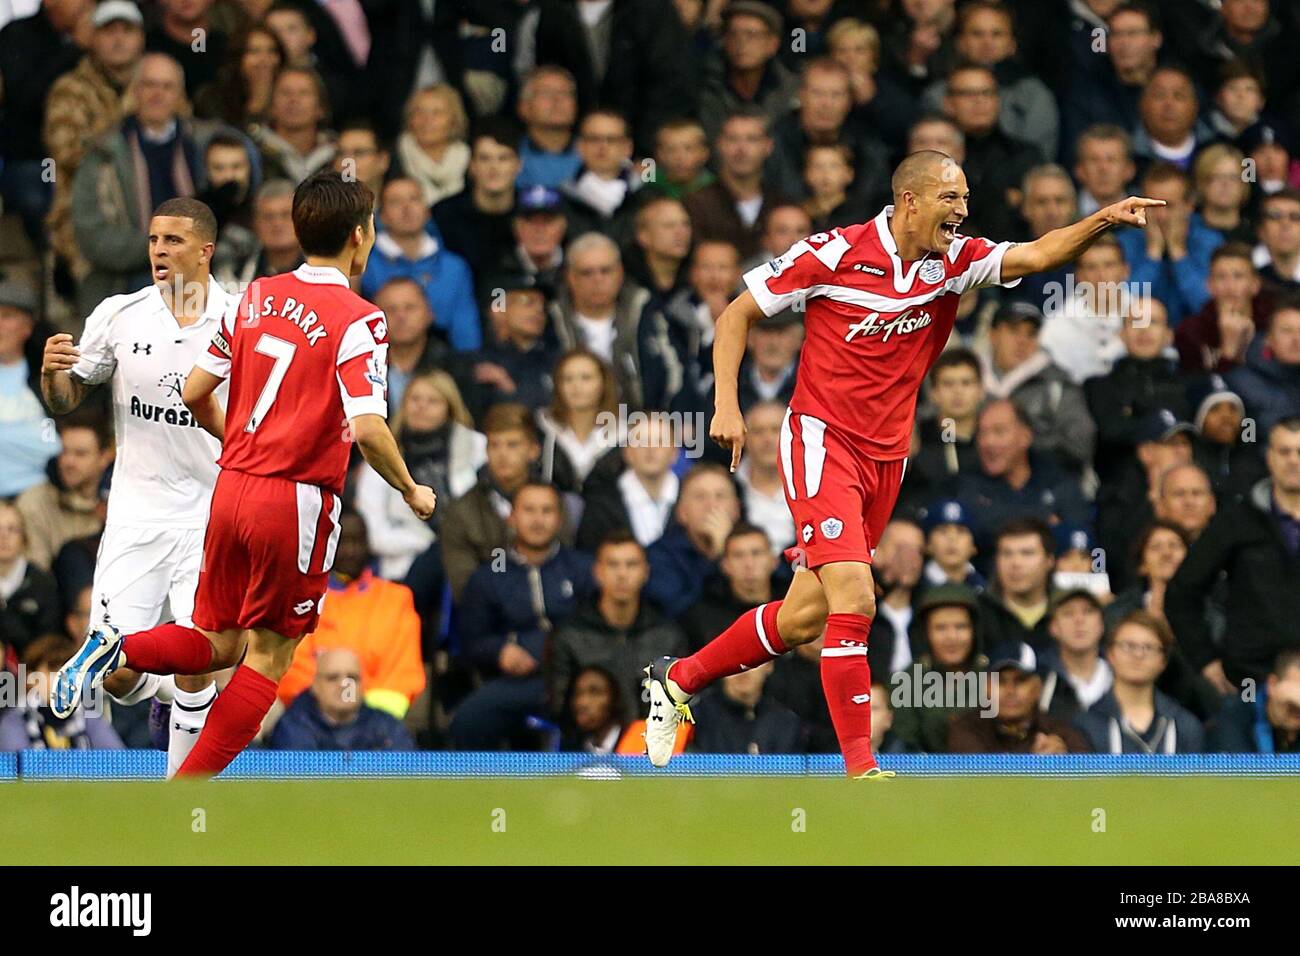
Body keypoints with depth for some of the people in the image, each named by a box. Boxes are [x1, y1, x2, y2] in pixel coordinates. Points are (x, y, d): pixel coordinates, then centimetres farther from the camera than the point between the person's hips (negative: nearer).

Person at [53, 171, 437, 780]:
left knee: (220, 643, 18)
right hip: (298, 499, -6)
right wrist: (411, 491, -4)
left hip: (232, 489, 6)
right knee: (268, 655, 6)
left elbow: (195, 393, 13)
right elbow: (367, 428, -20)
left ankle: (115, 649, -10)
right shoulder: (356, 320, -11)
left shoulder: (257, 298, 8)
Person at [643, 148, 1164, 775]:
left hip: (886, 458, 6)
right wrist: (726, 404, -12)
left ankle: (679, 679, 34)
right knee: (854, 599, -20)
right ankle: (860, 770, -17)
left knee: (804, 617, 12)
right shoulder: (836, 252, -11)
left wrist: (1102, 222, -31)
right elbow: (737, 314, -3)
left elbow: (1033, 255, -15)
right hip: (823, 441, -6)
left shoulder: (954, 261, 1)